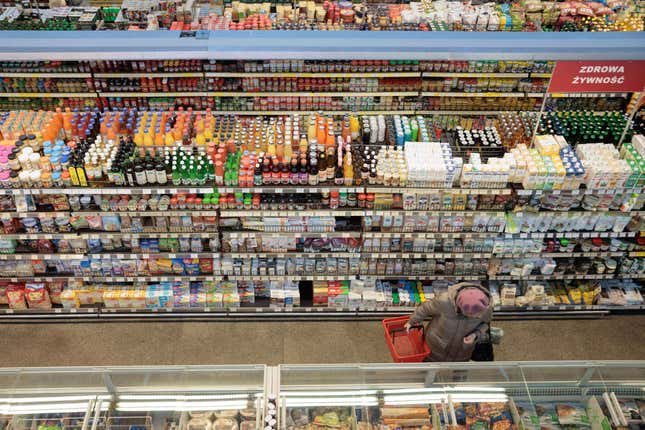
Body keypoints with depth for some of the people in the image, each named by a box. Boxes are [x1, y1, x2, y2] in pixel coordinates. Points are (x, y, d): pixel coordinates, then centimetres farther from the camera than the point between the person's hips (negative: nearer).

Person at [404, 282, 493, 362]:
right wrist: (412, 322, 1)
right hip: (437, 345, -1)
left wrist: (476, 334, -28)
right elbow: (426, 308, -16)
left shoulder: (486, 308, -31)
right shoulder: (444, 301, -38)